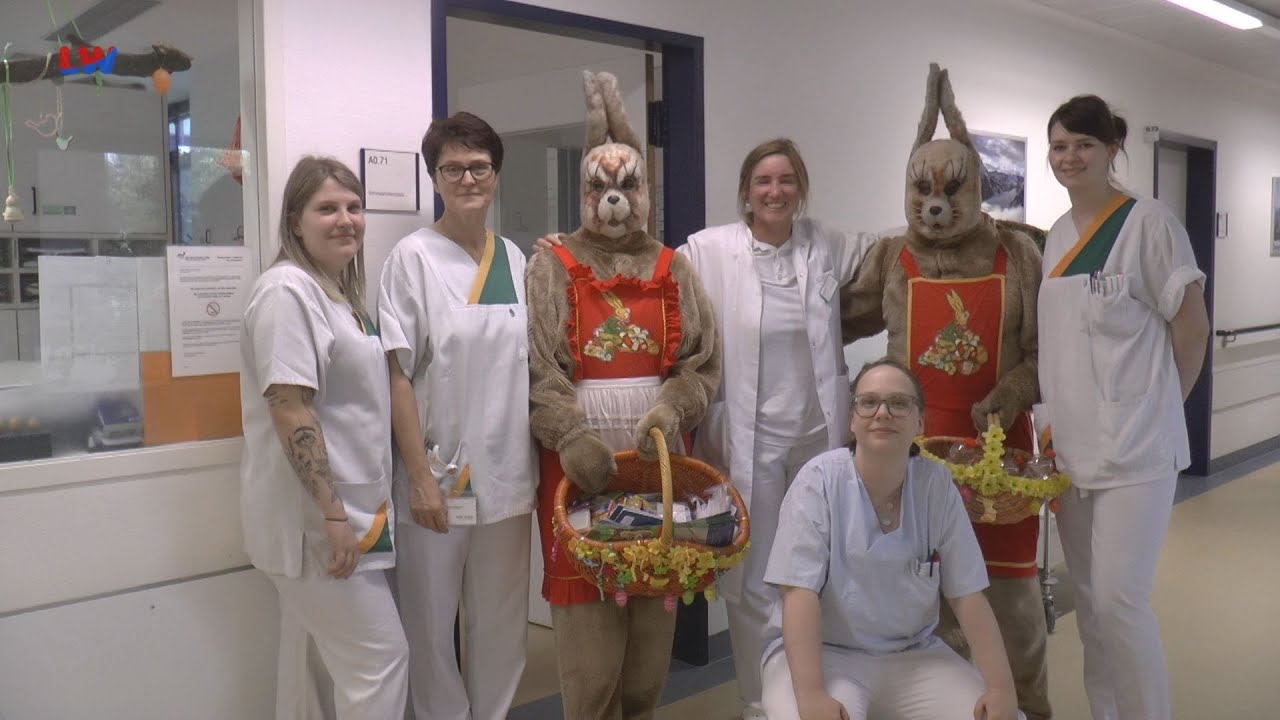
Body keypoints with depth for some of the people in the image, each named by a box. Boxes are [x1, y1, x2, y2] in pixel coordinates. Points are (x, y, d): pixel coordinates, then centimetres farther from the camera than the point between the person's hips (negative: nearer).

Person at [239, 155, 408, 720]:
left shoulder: (339, 293, 14)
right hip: (314, 518, -9)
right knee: (380, 657, -4)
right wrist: (333, 514, -23)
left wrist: (354, 511, 20)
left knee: (312, 664, 18)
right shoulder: (287, 290, -15)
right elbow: (290, 410, -22)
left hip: (338, 513, 9)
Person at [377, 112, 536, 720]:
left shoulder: (514, 258, 7)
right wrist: (419, 477, -14)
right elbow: (397, 374, -9)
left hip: (508, 474, 4)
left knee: (503, 623, 13)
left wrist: (541, 463, 10)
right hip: (439, 475, -4)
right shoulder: (414, 256, -7)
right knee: (431, 624, 7)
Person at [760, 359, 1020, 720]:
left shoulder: (936, 484, -4)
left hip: (914, 653, 4)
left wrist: (1002, 687, -12)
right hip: (822, 651, -3)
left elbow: (968, 595, -2)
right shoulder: (820, 480, -14)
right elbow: (799, 593, -19)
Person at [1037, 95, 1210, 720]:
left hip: (1133, 445, -6)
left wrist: (1156, 405, 2)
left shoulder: (1148, 223, -7)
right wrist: (1054, 418, 9)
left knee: (1119, 599, -6)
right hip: (1069, 442, 6)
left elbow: (1192, 328, -4)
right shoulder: (1056, 237, 11)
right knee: (1088, 598, 13)